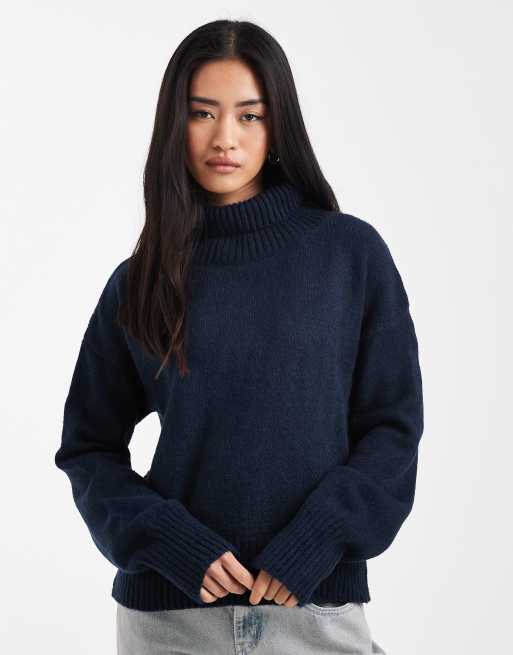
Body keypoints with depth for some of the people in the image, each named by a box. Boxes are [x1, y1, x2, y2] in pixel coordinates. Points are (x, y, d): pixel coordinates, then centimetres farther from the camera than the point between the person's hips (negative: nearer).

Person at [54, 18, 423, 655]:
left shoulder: (351, 252, -2)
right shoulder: (138, 283, 2)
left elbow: (393, 427, -1)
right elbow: (89, 447, 4)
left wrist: (314, 544, -12)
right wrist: (177, 545, -10)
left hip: (318, 602, -1)